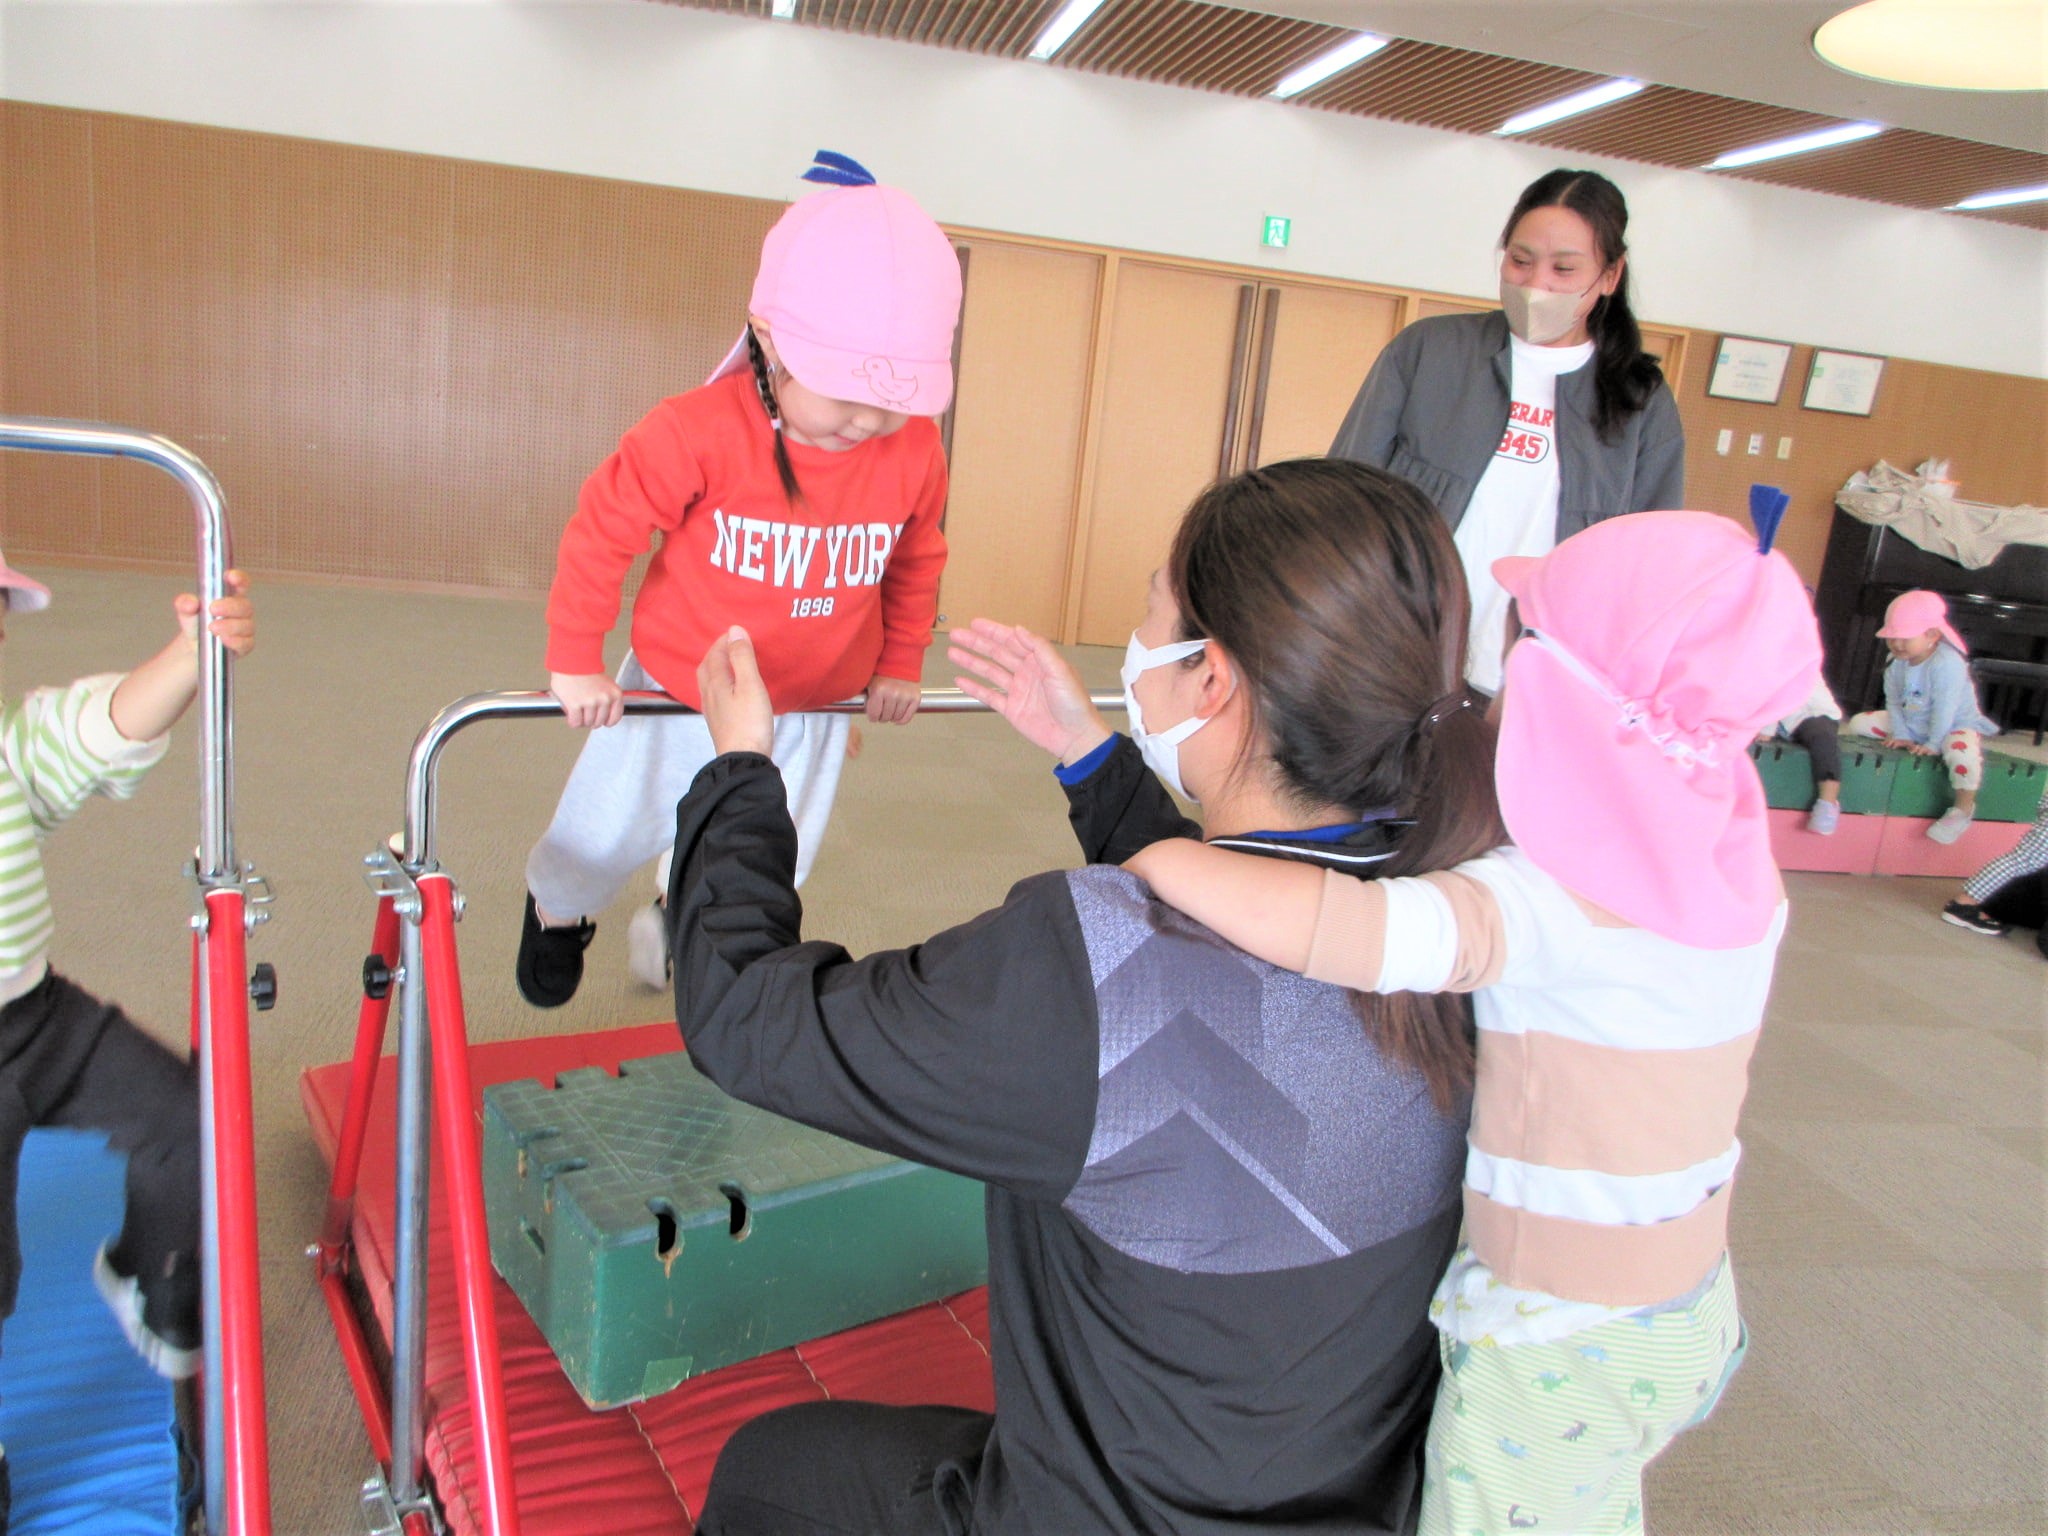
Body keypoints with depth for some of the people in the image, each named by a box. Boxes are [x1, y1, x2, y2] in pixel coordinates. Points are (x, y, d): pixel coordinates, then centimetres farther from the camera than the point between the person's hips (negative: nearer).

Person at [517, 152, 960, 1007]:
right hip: (676, 695, -2)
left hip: (810, 711, 3)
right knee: (606, 838, 18)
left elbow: (917, 563, 5)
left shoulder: (915, 455, -15)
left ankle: (679, 939, 46)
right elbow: (603, 530, -15)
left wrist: (900, 665, 9)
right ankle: (557, 911, 53)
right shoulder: (701, 432, -26)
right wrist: (575, 662, -10)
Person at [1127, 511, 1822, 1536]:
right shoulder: (1732, 870, -6)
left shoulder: (1555, 902, -29)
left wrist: (1160, 860, -28)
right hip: (1688, 1313, 7)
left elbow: (1319, 926, -44)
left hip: (1561, 1350, -7)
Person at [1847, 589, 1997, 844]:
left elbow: (1945, 709, -28)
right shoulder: (1896, 662, -7)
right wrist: (1901, 735, -11)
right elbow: (1893, 701, -1)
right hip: (1913, 724, 7)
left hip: (1956, 725, -7)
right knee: (1859, 723, 0)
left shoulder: (1947, 663, -29)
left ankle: (1964, 809, -17)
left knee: (1961, 752, -40)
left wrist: (1933, 745, -26)